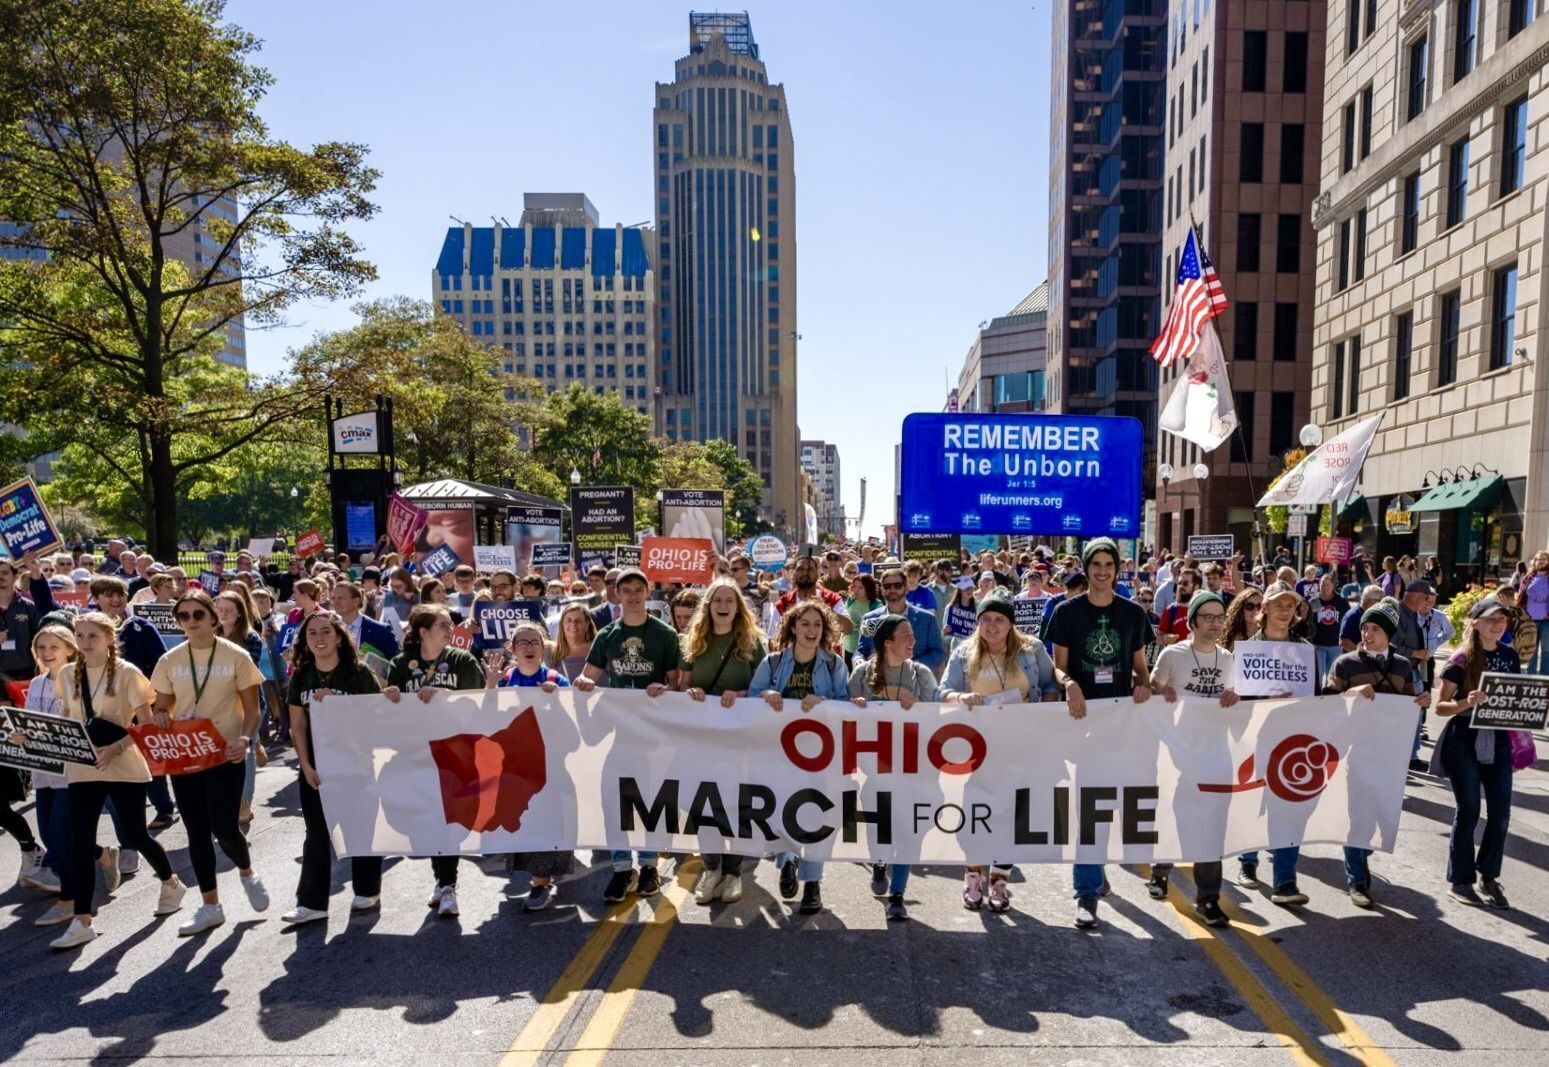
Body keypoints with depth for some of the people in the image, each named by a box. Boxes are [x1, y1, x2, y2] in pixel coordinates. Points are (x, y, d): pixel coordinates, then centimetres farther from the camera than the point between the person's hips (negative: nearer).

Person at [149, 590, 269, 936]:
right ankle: (211, 906, 23)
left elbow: (251, 709, -3)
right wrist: (160, 719, -10)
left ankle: (247, 872, 23)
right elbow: (161, 708, 13)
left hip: (225, 755, -4)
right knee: (197, 832, 9)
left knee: (224, 828, -10)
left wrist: (245, 739, -20)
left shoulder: (236, 656, -5)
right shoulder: (169, 661, 5)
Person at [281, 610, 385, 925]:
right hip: (315, 765, 3)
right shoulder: (301, 677, 1)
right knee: (316, 833, 7)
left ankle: (368, 891, 24)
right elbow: (298, 725, 3)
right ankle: (311, 902, 14)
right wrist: (306, 766, -4)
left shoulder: (358, 673, -11)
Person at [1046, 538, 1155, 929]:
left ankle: (1093, 867, 36)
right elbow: (1058, 665, -3)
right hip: (1081, 713, -2)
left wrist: (1143, 685, -11)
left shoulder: (1133, 613, 5)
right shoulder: (1067, 611, -3)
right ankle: (1087, 890, 4)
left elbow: (1139, 665, 11)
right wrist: (1069, 684, -24)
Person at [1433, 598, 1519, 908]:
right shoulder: (1461, 660, -9)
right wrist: (1466, 703, -27)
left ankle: (1489, 876, 24)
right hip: (1464, 741, -5)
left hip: (1498, 740, 5)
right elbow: (1440, 707, -8)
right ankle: (1460, 880, 15)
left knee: (1501, 812, 6)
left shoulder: (1510, 657, 6)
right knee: (1468, 811, 2)